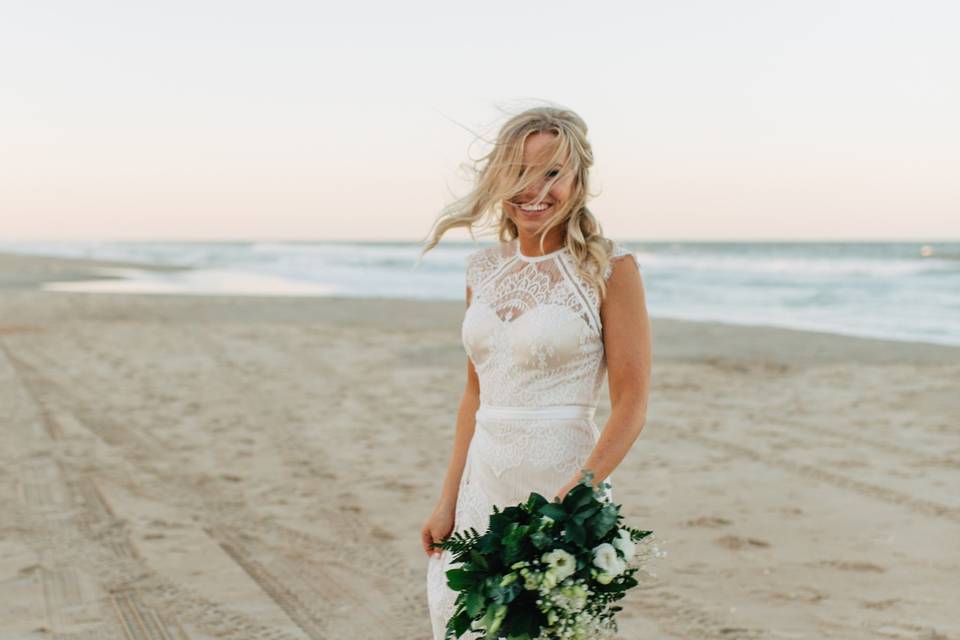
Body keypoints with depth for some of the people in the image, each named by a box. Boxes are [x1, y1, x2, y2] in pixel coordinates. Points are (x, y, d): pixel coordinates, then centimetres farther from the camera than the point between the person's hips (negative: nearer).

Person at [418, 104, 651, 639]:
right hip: (482, 489, 5)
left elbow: (632, 405, -11)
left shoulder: (609, 268, -8)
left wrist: (572, 496, -22)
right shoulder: (484, 268, 8)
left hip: (565, 486, -5)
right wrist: (449, 502, 10)